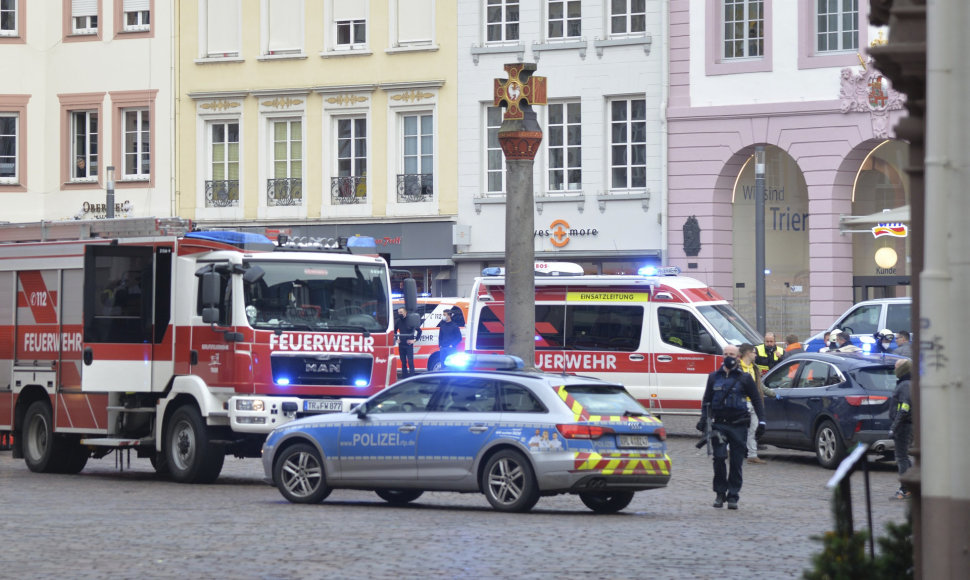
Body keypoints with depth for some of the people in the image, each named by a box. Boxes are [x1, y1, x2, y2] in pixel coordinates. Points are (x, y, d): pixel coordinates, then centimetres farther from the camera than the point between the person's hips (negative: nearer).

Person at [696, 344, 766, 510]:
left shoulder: (744, 378, 5)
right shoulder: (714, 377, 12)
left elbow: (756, 401, 9)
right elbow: (706, 400, 18)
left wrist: (761, 422, 1)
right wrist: (704, 418, 4)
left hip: (738, 426, -1)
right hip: (719, 424, 1)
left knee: (736, 462, 0)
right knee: (719, 458, -9)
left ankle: (733, 496, 6)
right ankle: (720, 493, 5)